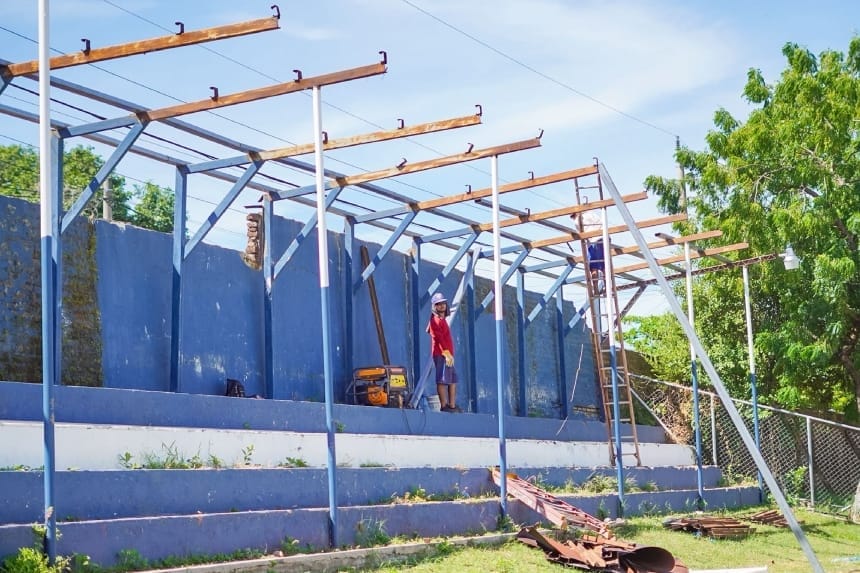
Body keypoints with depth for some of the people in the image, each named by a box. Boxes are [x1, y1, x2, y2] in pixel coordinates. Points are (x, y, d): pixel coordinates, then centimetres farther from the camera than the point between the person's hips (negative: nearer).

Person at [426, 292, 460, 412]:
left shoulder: (442, 319, 22)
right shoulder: (436, 319, -6)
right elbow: (438, 337, -16)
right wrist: (446, 353, -23)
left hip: (447, 354, 10)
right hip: (441, 354, -10)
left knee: (453, 379, 12)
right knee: (443, 380, -11)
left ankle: (452, 406, 15)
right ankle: (444, 406, -14)